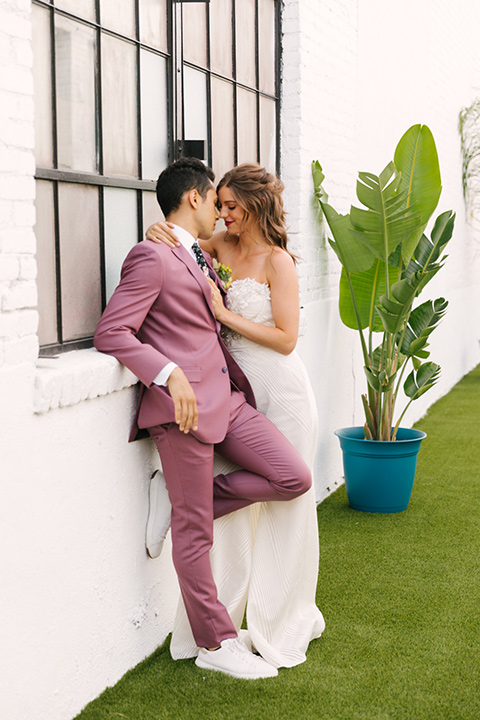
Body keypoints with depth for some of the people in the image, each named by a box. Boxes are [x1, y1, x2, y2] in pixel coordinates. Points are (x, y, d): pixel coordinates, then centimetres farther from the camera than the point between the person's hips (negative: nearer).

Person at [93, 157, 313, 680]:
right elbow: (111, 332, -16)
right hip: (185, 405, -9)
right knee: (194, 533, 0)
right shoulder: (152, 258, -9)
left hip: (225, 397, 9)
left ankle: (185, 505, 11)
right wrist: (169, 374, -24)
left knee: (295, 478, -3)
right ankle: (215, 644, 12)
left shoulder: (200, 259, 21)